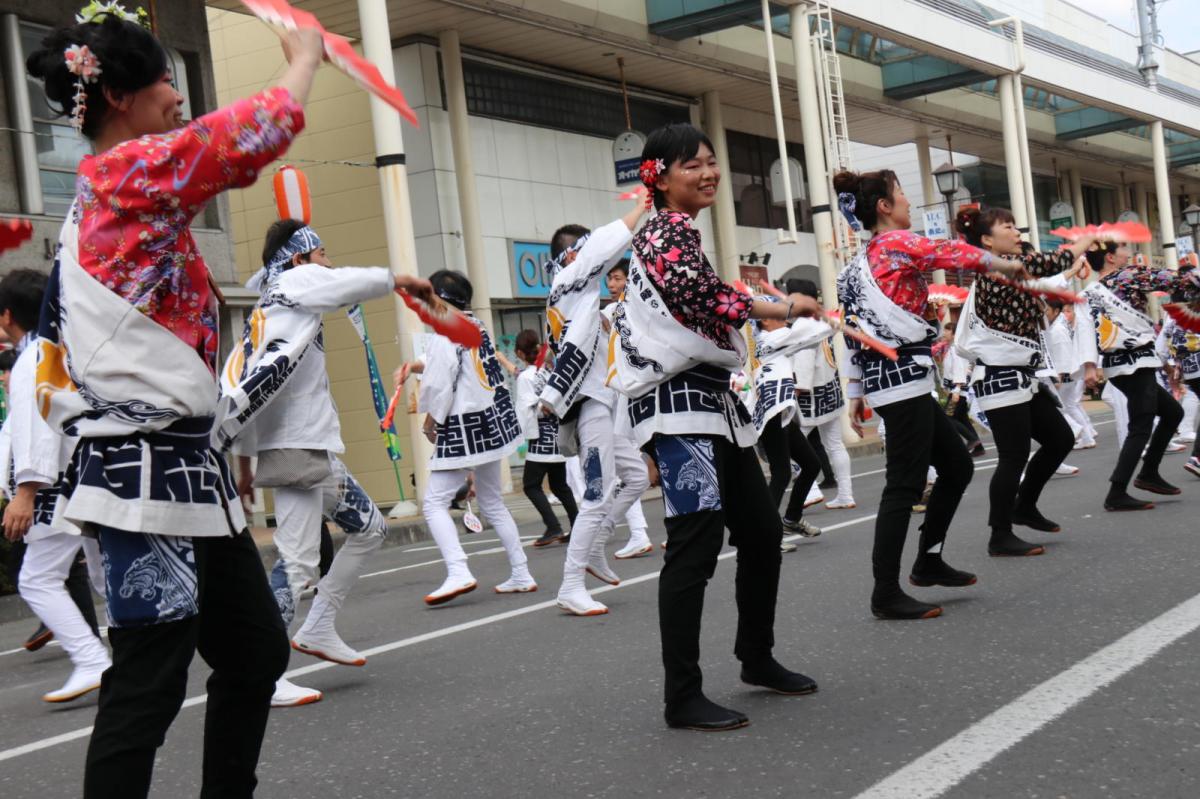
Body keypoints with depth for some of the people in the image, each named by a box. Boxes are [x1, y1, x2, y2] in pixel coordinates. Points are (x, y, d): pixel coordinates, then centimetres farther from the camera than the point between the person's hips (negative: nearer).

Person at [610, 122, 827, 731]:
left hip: (711, 403, 11)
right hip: (680, 405, -11)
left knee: (762, 532, 14)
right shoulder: (671, 230, -10)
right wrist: (778, 309, -18)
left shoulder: (677, 232, 22)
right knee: (695, 545, -12)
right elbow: (698, 293, -27)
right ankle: (682, 698, -8)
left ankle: (757, 659, 29)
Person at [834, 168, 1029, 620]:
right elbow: (956, 255, -15)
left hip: (887, 379, 10)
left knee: (957, 467, 17)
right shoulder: (896, 242, -8)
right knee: (905, 485, -8)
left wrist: (857, 391, 18)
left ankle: (928, 561, 24)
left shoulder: (863, 260, 18)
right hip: (903, 378, -10)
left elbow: (855, 330, 17)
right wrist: (1002, 264, 3)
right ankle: (886, 594, -5)